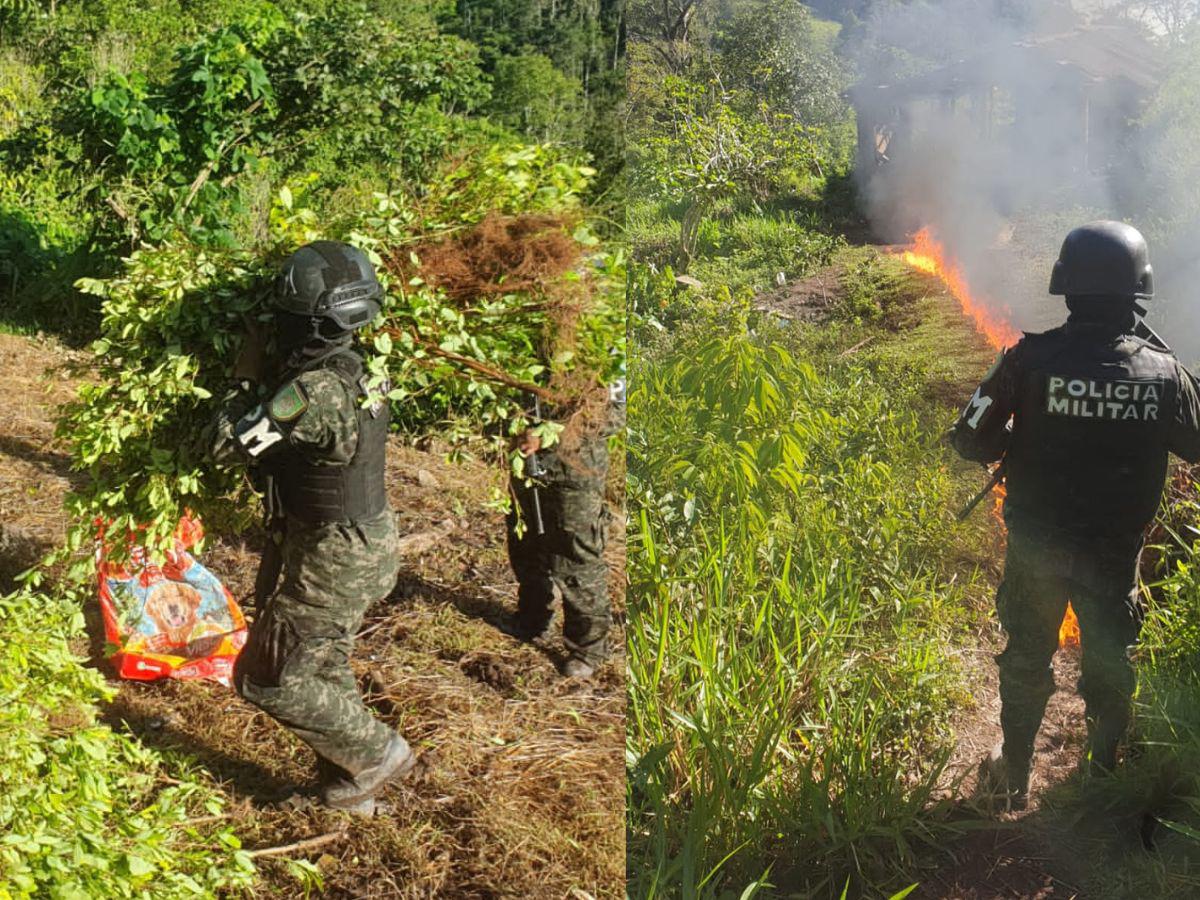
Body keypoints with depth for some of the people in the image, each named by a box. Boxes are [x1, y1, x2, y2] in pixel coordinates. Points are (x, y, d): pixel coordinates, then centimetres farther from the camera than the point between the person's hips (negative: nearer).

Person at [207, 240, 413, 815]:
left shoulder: (313, 391, -30)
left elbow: (231, 445, -21)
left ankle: (377, 754, 15)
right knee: (324, 669, 22)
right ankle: (345, 788, 36)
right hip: (363, 542, 9)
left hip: (330, 561, -9)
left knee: (266, 679, 5)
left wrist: (244, 381, -9)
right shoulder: (354, 370, 0)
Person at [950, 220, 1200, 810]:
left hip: (1036, 546, -1)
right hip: (1116, 553, 1)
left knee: (1026, 657, 18)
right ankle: (1105, 771, 36)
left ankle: (1013, 777, 31)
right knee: (1109, 662, 21)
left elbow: (972, 440, -15)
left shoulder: (1031, 358, -20)